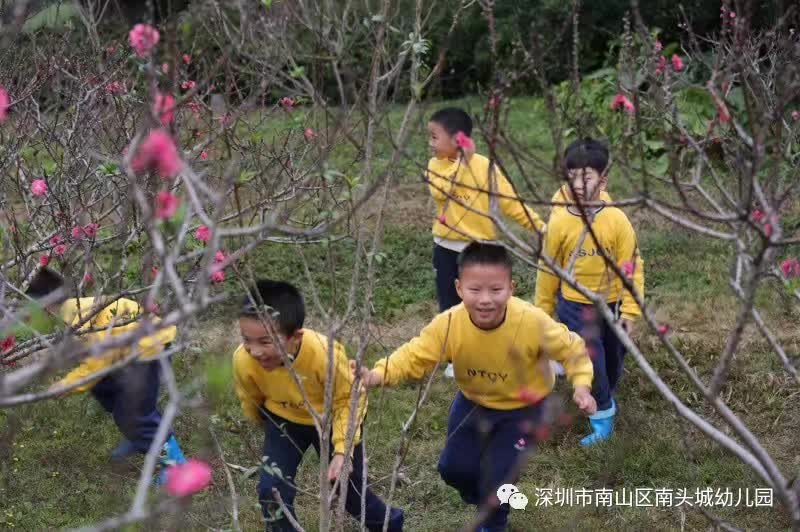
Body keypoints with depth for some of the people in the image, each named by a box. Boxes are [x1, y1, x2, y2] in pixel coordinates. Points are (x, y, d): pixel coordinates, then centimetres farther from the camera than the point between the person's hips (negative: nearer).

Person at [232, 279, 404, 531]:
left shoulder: (324, 353, -42)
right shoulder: (243, 360, -32)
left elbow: (348, 400, -25)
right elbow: (251, 402, -8)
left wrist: (343, 450, -33)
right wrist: (268, 427, 11)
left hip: (332, 419, -2)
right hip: (285, 420, 2)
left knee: (349, 488, 13)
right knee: (271, 490, -12)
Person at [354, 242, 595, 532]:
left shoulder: (533, 322, -35)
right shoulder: (448, 324, -30)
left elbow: (572, 349, -18)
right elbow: (414, 356, -25)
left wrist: (581, 385, -33)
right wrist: (378, 375, -44)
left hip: (521, 407, -3)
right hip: (472, 401, 3)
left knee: (497, 475, -3)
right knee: (454, 467, 8)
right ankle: (484, 501, 46)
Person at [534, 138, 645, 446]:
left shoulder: (616, 220, -15)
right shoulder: (559, 222, -12)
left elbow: (631, 266, -8)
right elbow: (547, 269, -1)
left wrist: (630, 310, -10)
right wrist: (543, 310, 6)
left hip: (611, 304, 1)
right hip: (574, 305, -1)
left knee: (612, 360, 17)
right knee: (591, 360, -11)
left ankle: (604, 397, 45)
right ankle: (603, 413, 8)